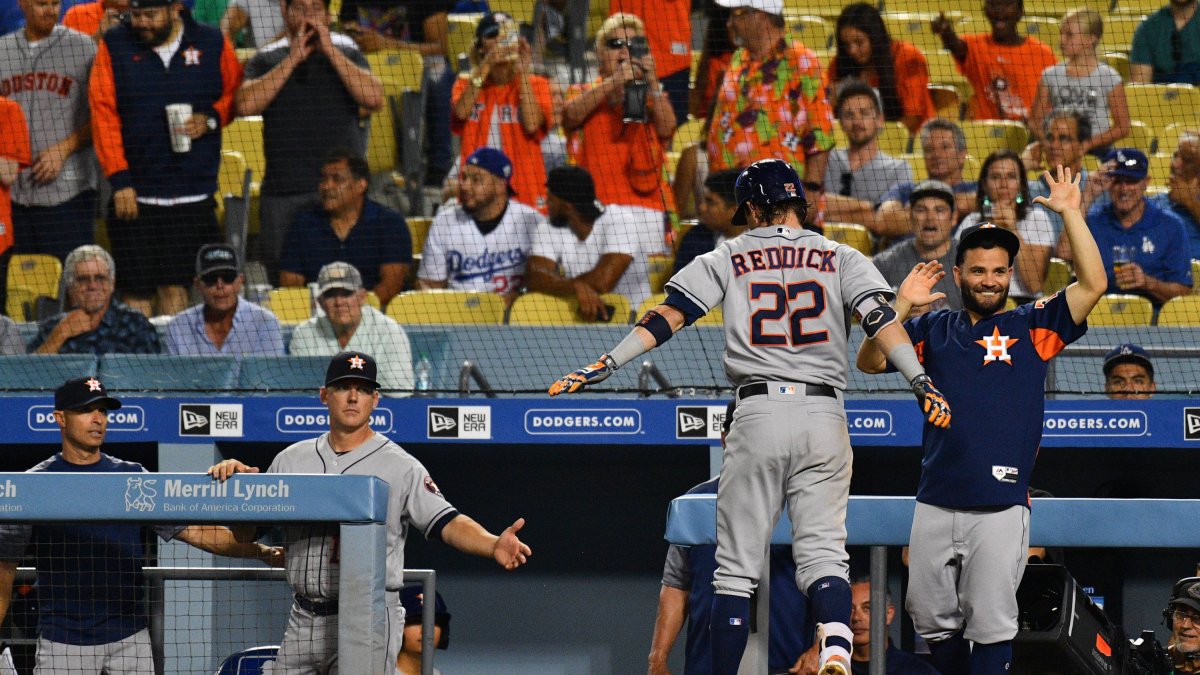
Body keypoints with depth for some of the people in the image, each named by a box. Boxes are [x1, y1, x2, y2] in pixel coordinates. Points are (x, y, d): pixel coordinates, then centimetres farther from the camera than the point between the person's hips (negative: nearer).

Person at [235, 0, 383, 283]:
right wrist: (292, 59, -7)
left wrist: (330, 51, -6)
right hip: (282, 192, 1)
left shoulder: (347, 53, 11)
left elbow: (374, 98, -7)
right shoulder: (266, 60, 10)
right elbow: (246, 105, -8)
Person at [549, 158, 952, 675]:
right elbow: (881, 319, -3)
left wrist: (604, 366, 0)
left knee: (736, 565, 5)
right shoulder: (840, 259, 11)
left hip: (758, 415, -1)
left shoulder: (728, 260, 9)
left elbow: (668, 316, 1)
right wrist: (921, 383, -10)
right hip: (824, 418, 1)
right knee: (823, 552, -2)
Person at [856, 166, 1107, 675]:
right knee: (933, 619, 8)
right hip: (935, 506, 3)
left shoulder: (1032, 327, 6)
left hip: (1000, 511, -3)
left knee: (991, 624, -4)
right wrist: (902, 305, -4)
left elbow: (1093, 284, -5)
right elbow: (869, 362, 6)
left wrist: (1070, 213, -8)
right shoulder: (934, 330, 14)